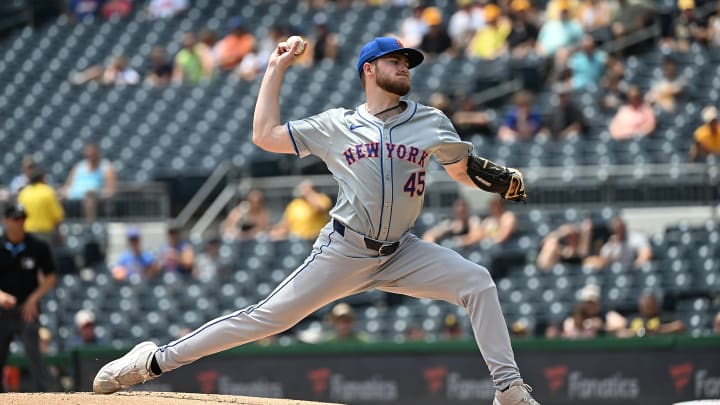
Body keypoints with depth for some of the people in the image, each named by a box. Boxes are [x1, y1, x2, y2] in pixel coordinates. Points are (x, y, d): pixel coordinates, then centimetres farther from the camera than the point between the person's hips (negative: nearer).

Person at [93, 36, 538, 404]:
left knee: (477, 281, -16)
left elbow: (463, 169, 6)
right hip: (343, 252, -2)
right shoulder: (336, 125, 4)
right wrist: (276, 70, 9)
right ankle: (156, 360, -3)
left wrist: (502, 178, -15)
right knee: (269, 316, -8)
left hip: (401, 253, 2)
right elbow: (266, 135, 6)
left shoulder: (430, 122, 7)